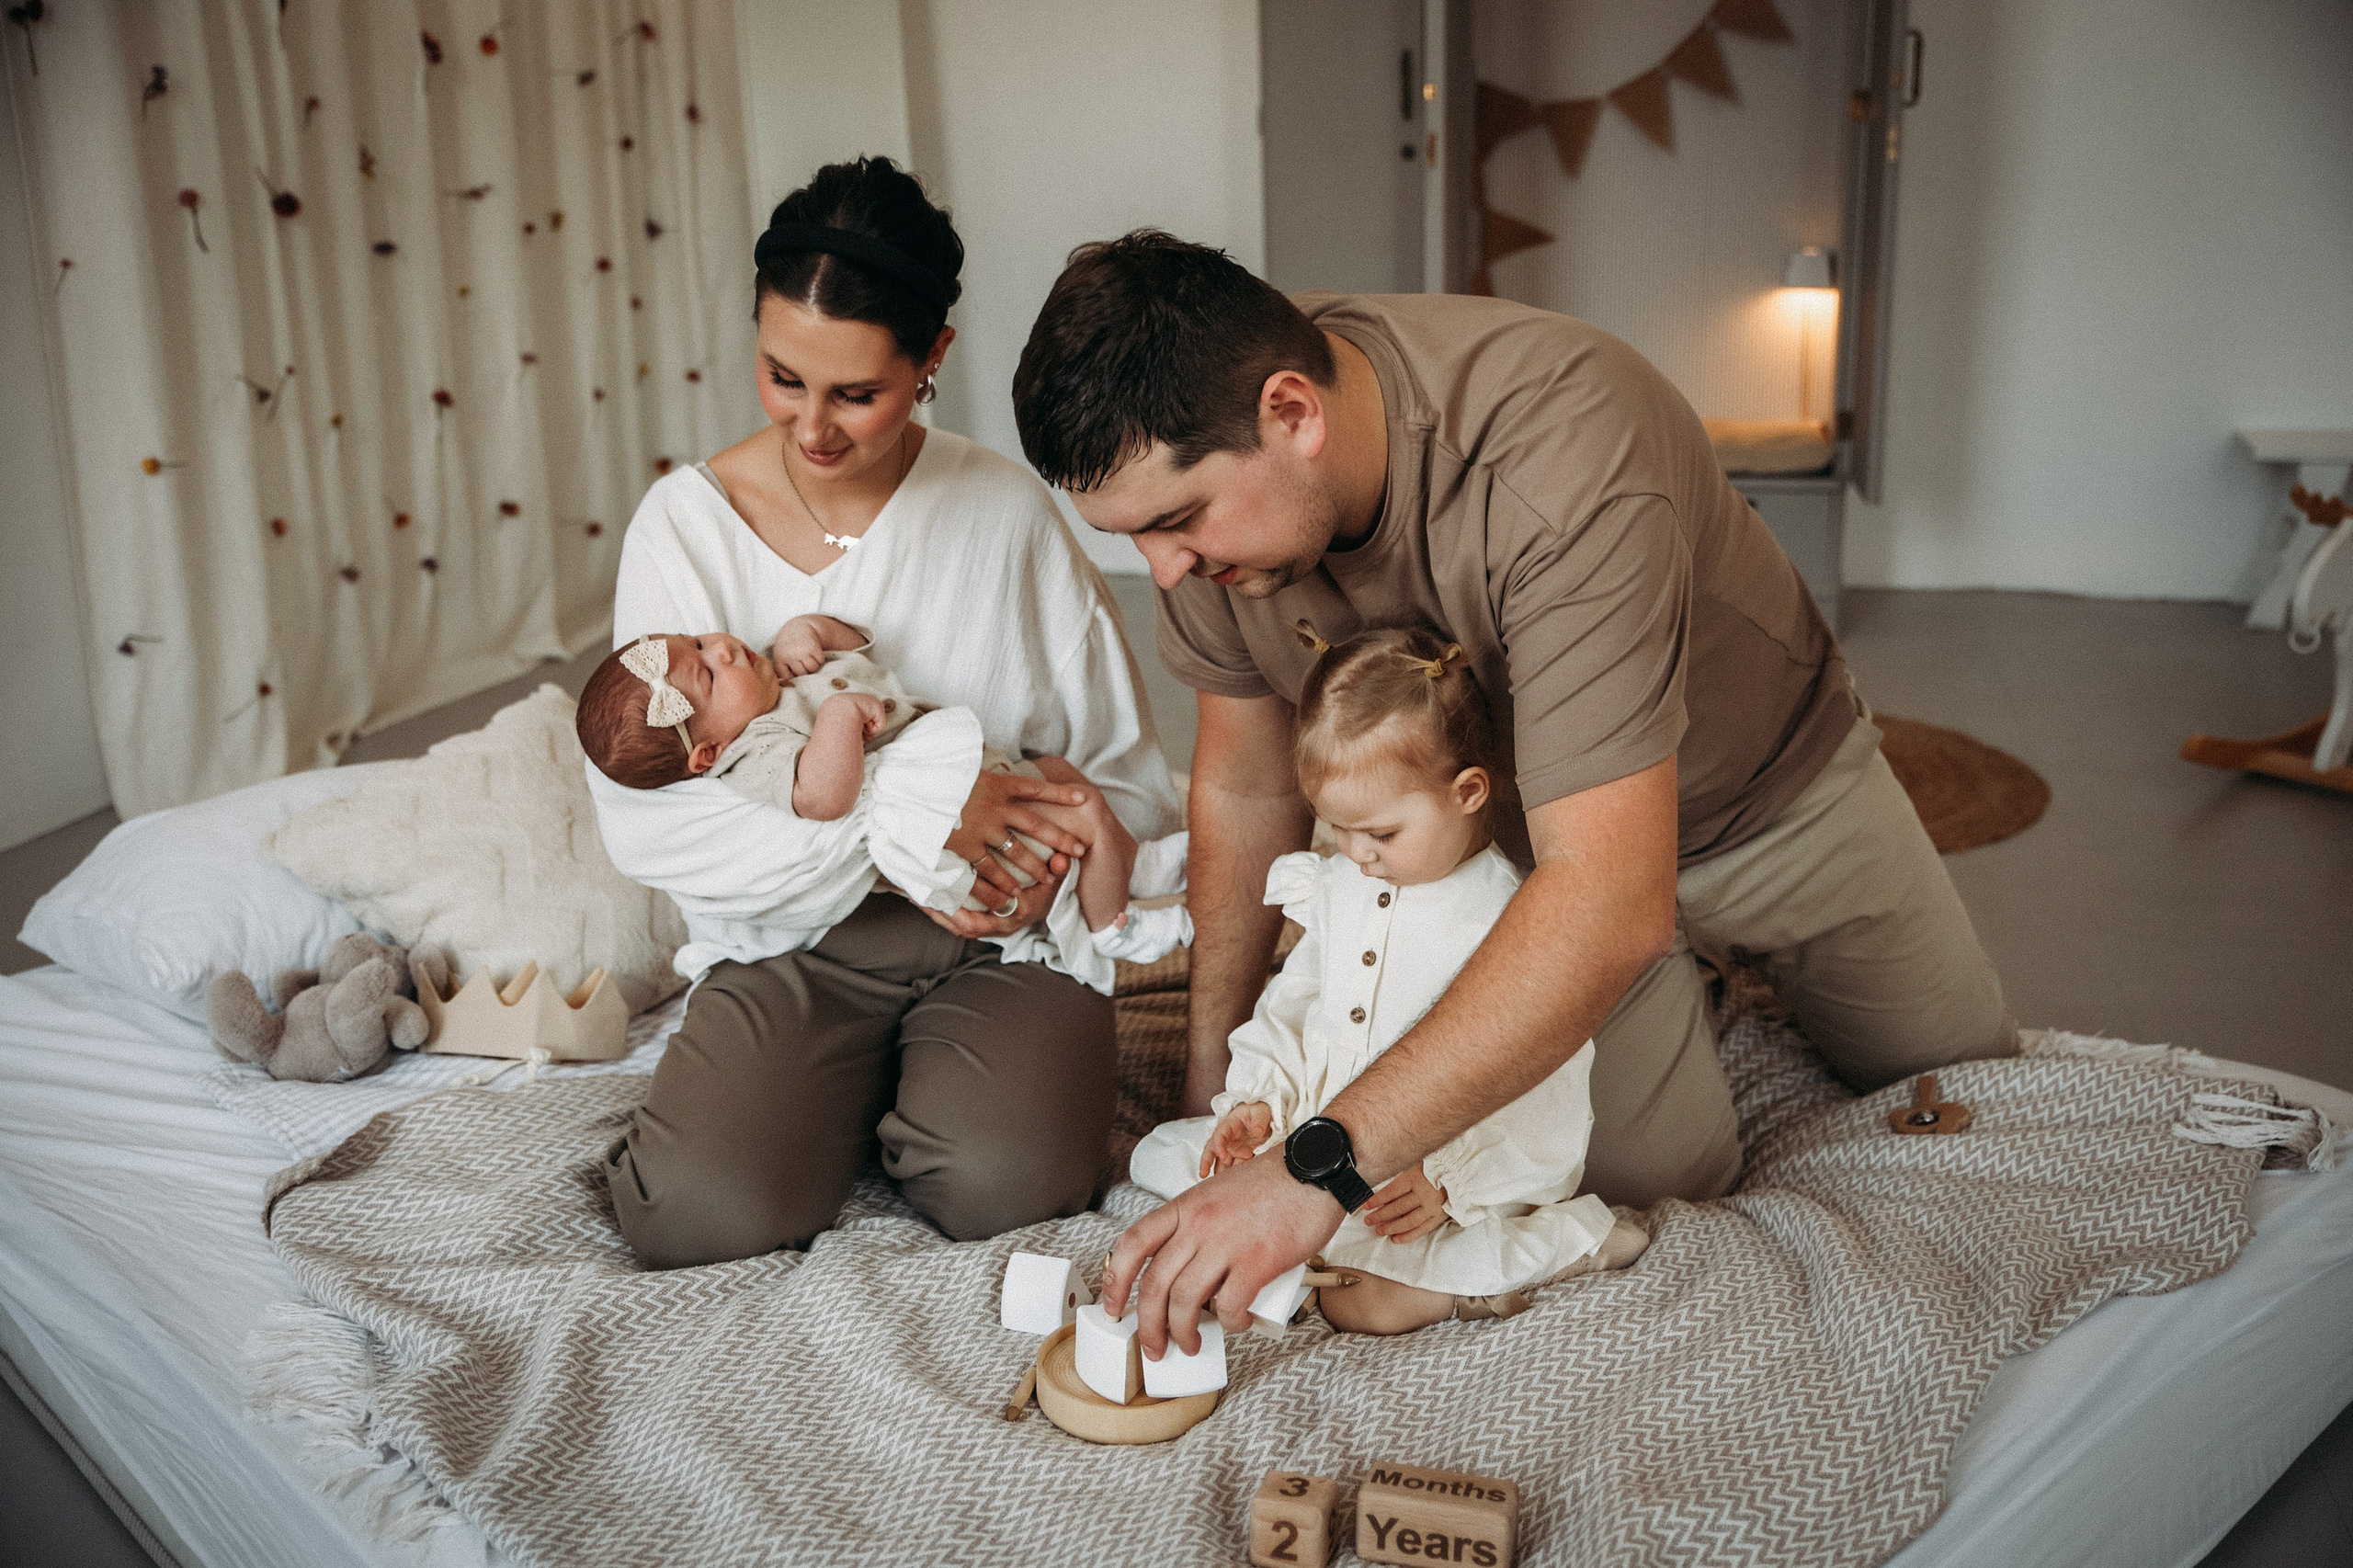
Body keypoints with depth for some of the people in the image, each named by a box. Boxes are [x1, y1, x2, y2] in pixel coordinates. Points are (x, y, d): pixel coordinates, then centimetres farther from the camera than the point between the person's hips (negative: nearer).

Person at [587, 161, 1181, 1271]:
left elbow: (1129, 774, 2)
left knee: (1003, 1184, -26)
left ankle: (917, 1099, 8)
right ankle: (840, 1096, 11)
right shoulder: (685, 523, -3)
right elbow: (641, 820, -12)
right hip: (794, 939, 1)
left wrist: (1052, 858, -20)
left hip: (1001, 934, 0)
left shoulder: (1004, 512, -2)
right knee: (696, 1216, -22)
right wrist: (906, 802, -19)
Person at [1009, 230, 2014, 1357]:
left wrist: (1318, 1166, -53)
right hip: (1515, 830, 3)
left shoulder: (1559, 453, -43)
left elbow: (1613, 900, -49)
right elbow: (1246, 785, -9)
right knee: (1653, 1174, -9)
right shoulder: (1201, 468, -24)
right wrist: (1212, 1063, -4)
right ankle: (1670, 997, 22)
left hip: (1767, 789, -2)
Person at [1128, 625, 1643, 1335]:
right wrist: (1259, 1098, -2)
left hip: (1423, 1172, -7)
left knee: (1367, 1302, -29)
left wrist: (1450, 1180, -25)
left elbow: (1546, 1099, -16)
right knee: (1157, 1155, -1)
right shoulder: (1338, 888, 5)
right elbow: (1293, 1002, 15)